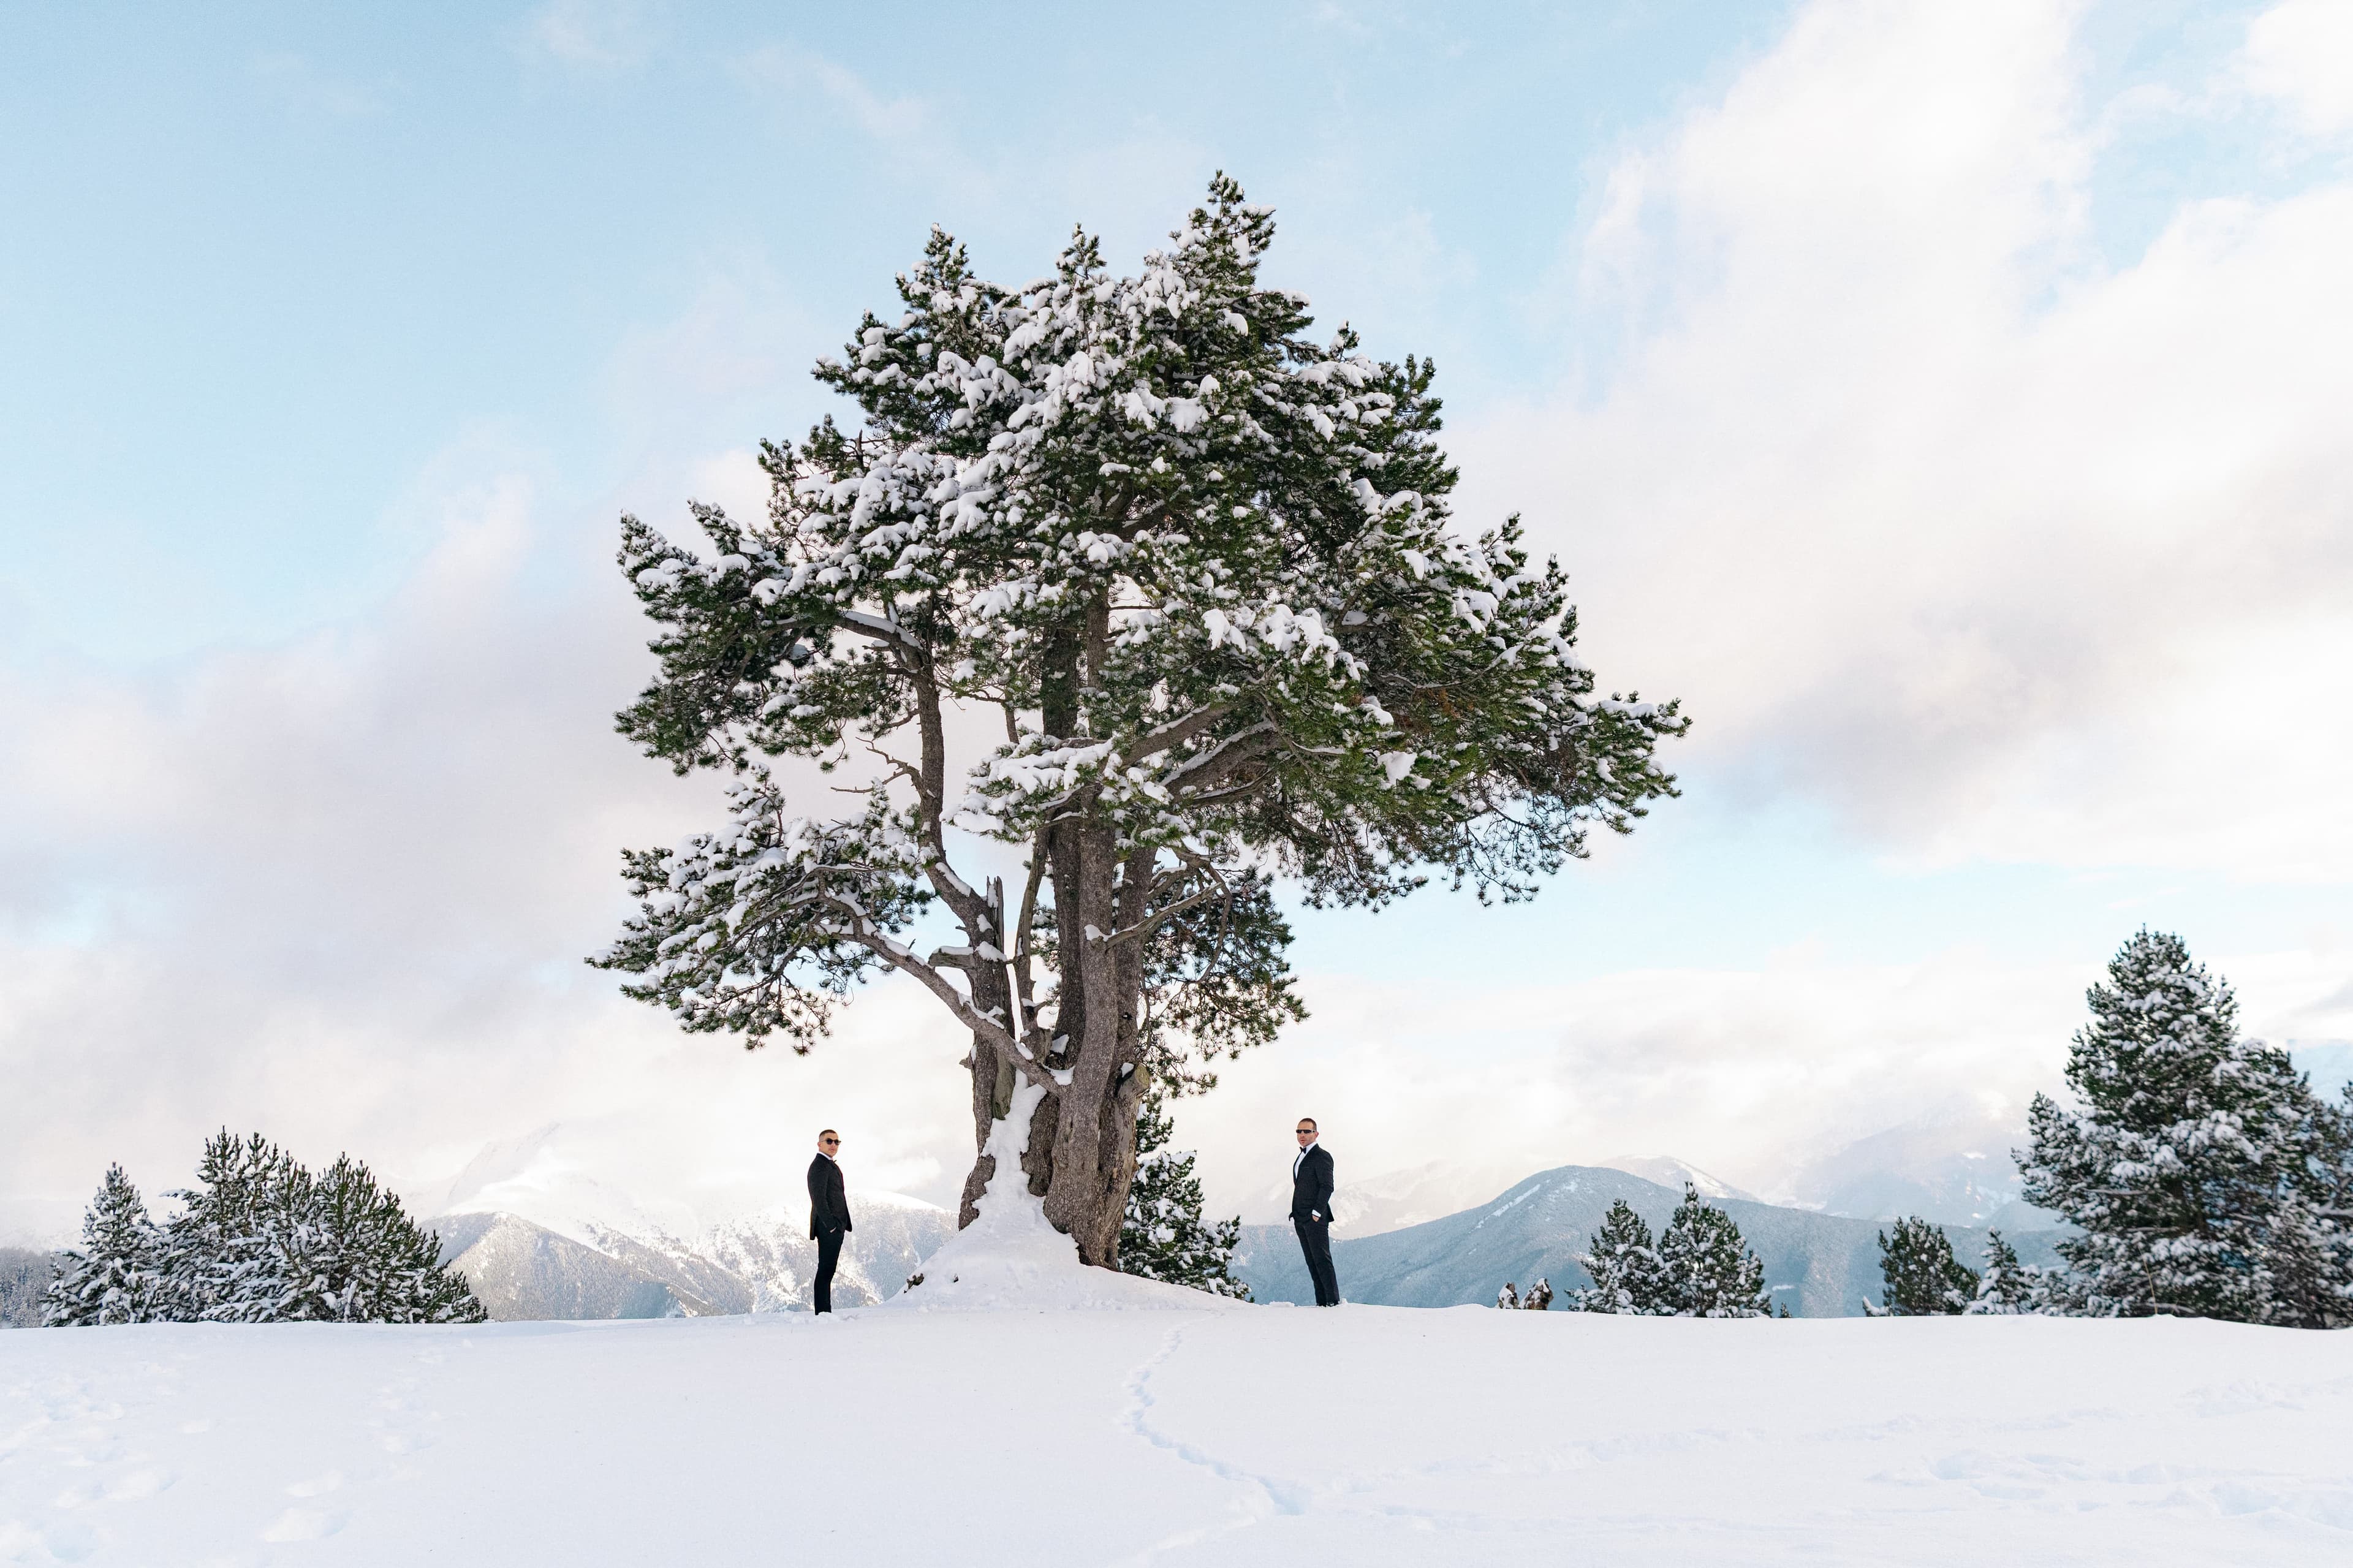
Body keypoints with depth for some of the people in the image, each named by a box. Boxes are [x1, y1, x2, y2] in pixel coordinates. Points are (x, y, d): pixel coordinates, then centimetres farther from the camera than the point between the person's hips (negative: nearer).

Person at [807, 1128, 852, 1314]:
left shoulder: (830, 1165, 21)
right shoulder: (820, 1166, -11)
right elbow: (819, 1198, -20)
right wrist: (831, 1225, -23)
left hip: (836, 1226, 10)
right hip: (829, 1227, -10)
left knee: (828, 1270, 11)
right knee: (826, 1270, -9)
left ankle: (824, 1311, 14)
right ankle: (822, 1312, -9)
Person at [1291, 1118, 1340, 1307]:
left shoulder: (1321, 1156, -7)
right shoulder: (1301, 1158, 19)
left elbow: (1327, 1187, -14)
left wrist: (1317, 1212, -19)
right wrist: (1294, 1215, 16)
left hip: (1316, 1219, -9)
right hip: (1301, 1219, 9)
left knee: (1322, 1259, -8)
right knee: (1312, 1262, 7)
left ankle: (1334, 1300, -5)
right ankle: (1322, 1302, 8)